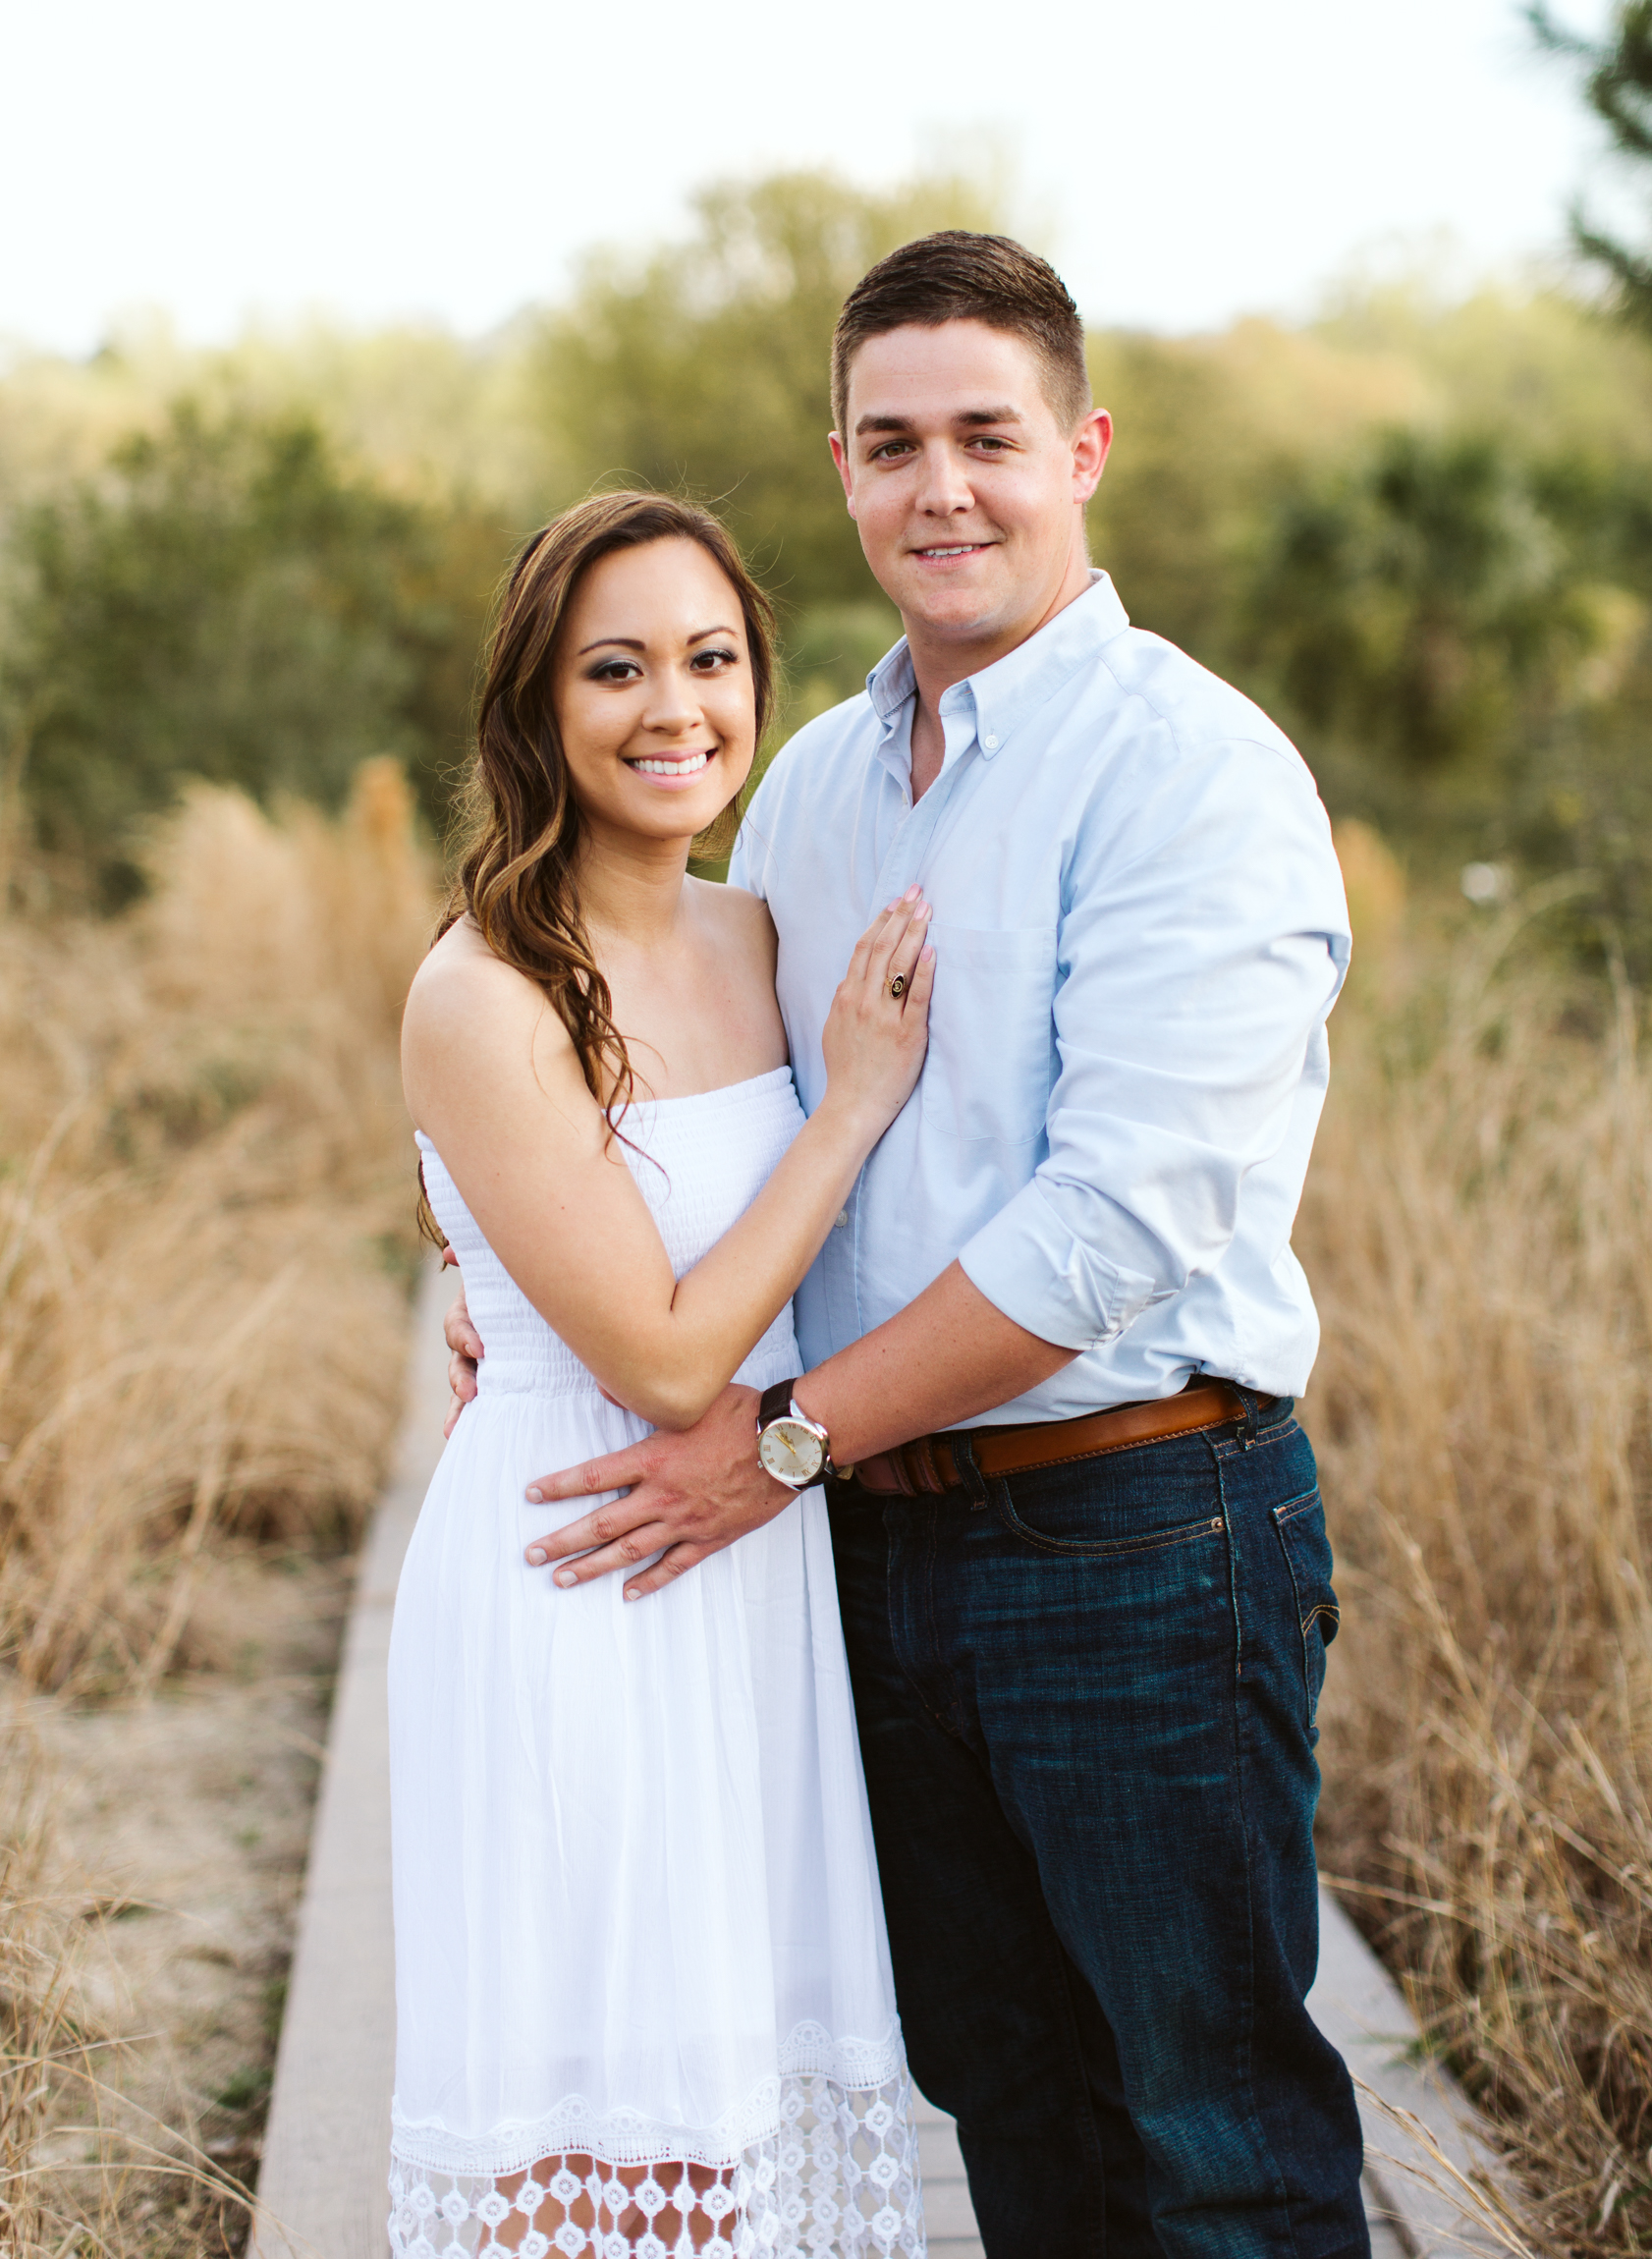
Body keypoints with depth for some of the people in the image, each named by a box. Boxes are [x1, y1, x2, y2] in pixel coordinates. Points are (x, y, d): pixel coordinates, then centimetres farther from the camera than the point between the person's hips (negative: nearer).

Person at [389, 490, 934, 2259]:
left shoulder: (756, 938, 5)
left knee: (756, 2075, 16)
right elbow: (666, 1363, -19)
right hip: (576, 1594, -7)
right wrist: (858, 1102, -14)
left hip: (760, 1578, 7)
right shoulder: (485, 997, -17)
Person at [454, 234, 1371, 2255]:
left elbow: (1120, 1216, -21)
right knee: (1003, 2093, 18)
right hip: (884, 1543, 7)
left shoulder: (1192, 768, -13)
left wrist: (787, 1436, -17)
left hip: (1136, 1539, -6)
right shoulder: (810, 782, 11)